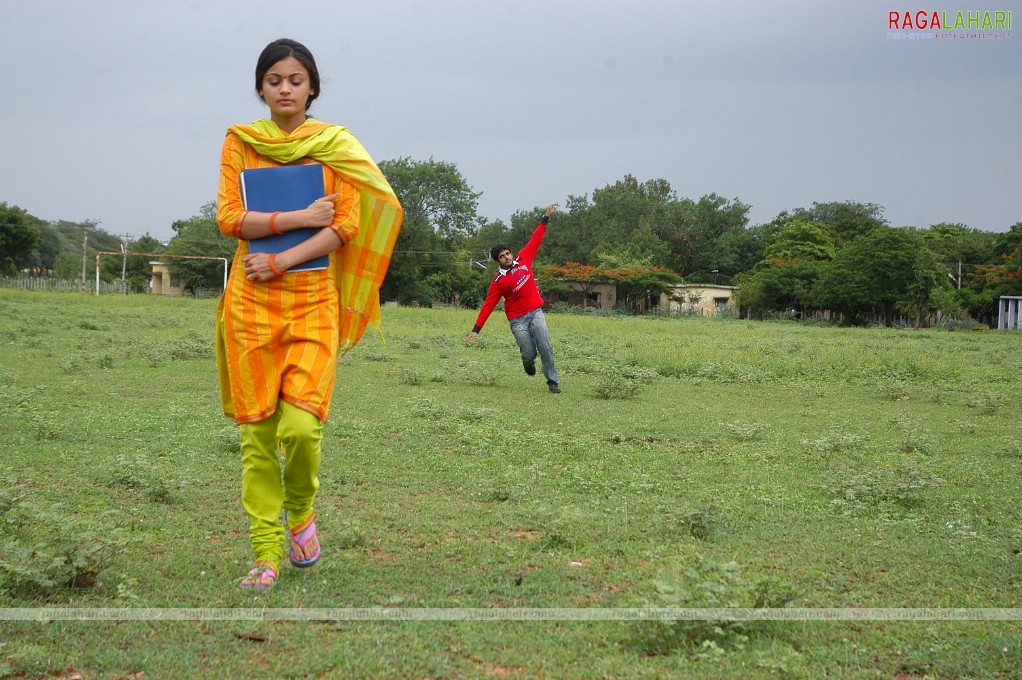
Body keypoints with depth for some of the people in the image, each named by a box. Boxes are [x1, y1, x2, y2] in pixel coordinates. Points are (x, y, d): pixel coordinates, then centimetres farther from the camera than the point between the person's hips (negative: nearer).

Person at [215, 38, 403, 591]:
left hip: (313, 300, -1)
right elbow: (230, 218, -2)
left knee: (301, 425, -13)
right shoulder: (240, 141, 7)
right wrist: (302, 218, -11)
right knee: (257, 429, 0)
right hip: (251, 300, 1)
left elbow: (346, 225, -4)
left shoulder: (335, 145, 5)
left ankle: (301, 510, 17)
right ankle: (266, 552, 10)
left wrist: (279, 261, -12)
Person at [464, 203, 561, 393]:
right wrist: (476, 329, -11)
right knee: (529, 354, -3)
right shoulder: (498, 282, -7)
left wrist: (546, 217, 6)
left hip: (535, 312, 3)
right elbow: (488, 305, -7)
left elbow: (535, 240, 7)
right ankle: (529, 363, 34)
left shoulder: (523, 259, 2)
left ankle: (553, 382, 3)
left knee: (546, 348, -6)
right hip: (517, 320, -2)